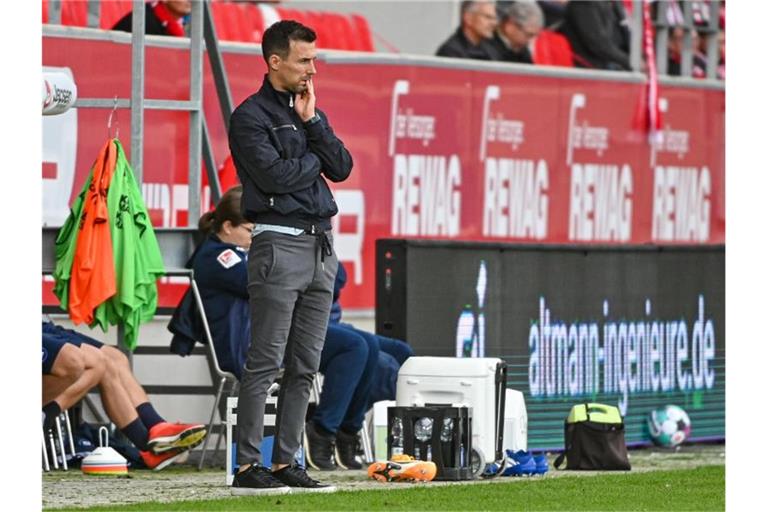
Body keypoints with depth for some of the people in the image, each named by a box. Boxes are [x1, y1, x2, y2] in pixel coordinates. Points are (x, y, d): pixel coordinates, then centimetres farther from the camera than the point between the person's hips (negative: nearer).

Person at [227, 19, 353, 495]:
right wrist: (314, 160, -1)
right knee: (266, 362, -8)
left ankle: (285, 461, 11)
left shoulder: (312, 112, 18)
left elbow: (341, 167, 7)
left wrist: (312, 122, -3)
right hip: (279, 245, -8)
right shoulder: (251, 116, -5)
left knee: (305, 366, 7)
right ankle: (248, 466, -8)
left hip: (322, 245, 8)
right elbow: (273, 174, -17)